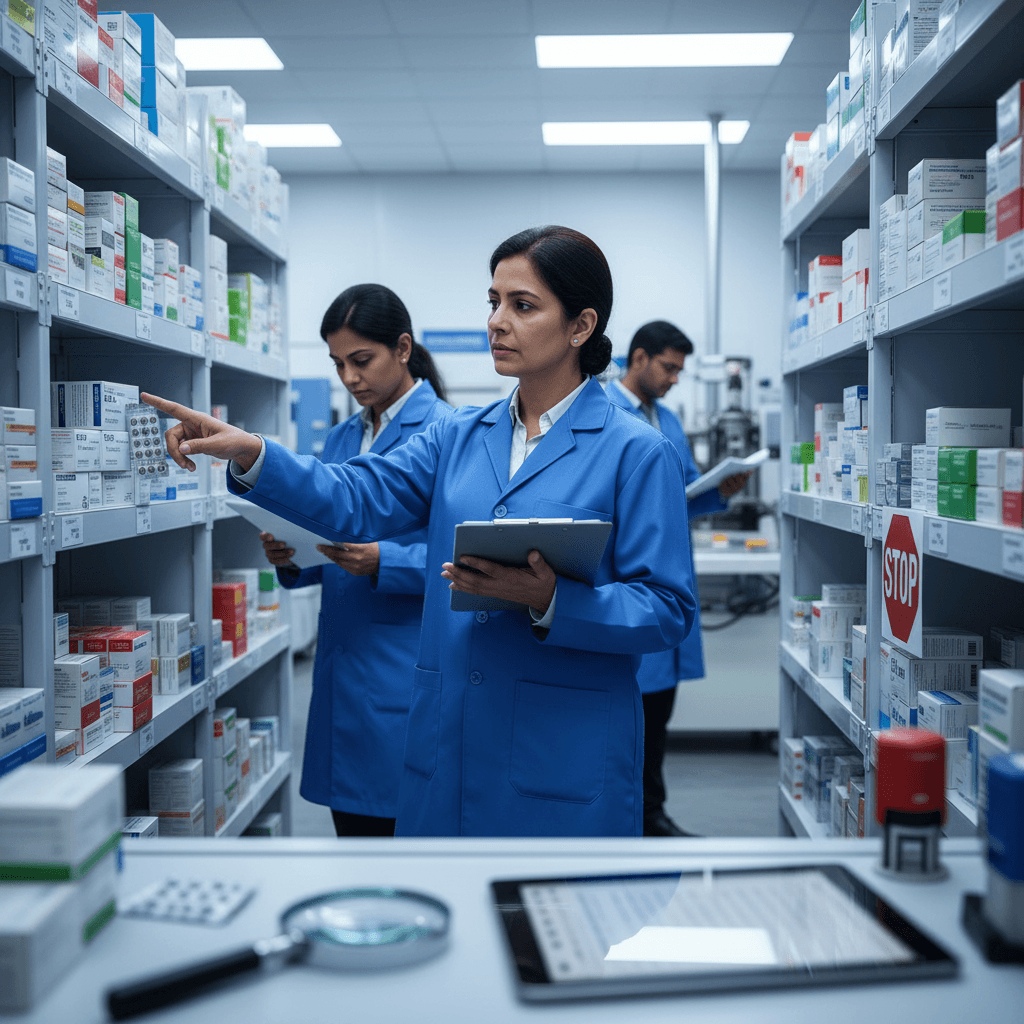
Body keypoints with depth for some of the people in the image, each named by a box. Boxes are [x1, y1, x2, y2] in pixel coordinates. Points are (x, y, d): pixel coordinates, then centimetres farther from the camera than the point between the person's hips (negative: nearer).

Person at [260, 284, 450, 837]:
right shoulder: (342, 438, 14)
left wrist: (384, 562, -23)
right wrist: (291, 559, -2)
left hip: (405, 672, -7)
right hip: (343, 665, 7)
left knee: (396, 827, -2)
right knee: (351, 820, 14)